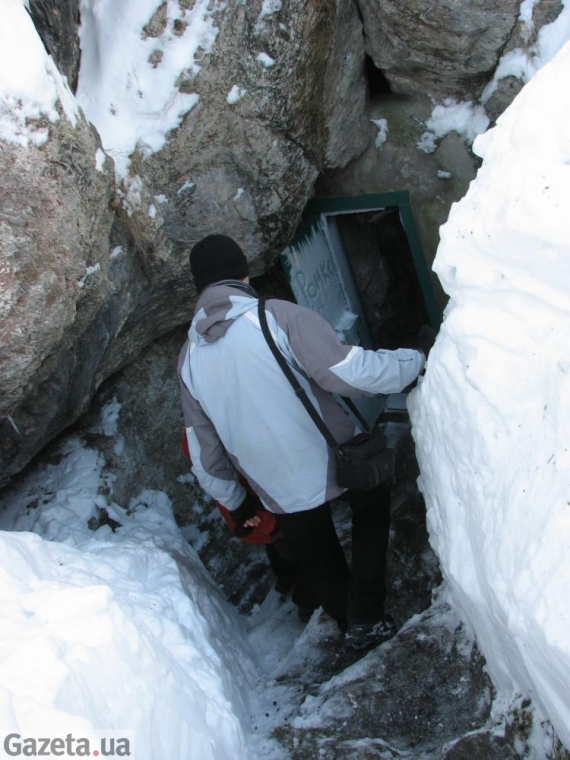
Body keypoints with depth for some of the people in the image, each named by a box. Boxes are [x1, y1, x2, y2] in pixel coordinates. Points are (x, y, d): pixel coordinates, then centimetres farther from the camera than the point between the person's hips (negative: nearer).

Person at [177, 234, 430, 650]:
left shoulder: (189, 356, 0)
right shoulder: (277, 316, -17)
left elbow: (204, 449, 6)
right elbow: (350, 370, -24)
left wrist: (235, 502, 20)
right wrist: (418, 360, -9)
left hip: (281, 493, 4)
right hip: (338, 462, -3)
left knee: (320, 564, 26)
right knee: (373, 504, 28)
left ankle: (354, 629, 44)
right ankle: (367, 618, 22)